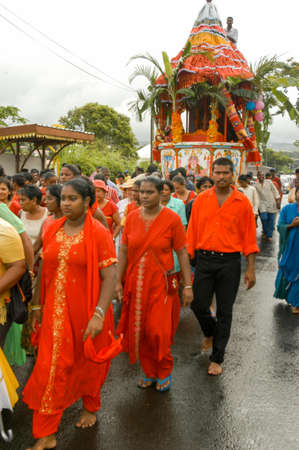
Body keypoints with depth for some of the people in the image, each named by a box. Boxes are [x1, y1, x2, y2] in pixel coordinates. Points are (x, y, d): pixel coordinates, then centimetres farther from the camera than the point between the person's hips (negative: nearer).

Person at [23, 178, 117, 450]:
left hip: (87, 312, -3)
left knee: (88, 361, 16)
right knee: (50, 367, 5)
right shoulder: (53, 230, 2)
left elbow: (109, 277, -16)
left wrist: (99, 315, -23)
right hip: (56, 312, 4)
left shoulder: (99, 233, -12)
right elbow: (44, 270, 9)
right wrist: (37, 305, 10)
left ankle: (90, 407, 45)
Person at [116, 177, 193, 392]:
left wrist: (188, 285, -6)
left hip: (161, 283, -3)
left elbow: (182, 253, -5)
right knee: (139, 331, 10)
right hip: (135, 283, 4)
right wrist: (119, 281, 5)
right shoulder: (132, 217, 3)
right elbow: (123, 251, 7)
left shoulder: (171, 218, -7)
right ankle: (149, 372, 32)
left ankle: (164, 372, 24)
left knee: (158, 331, -4)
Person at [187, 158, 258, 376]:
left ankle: (217, 359, 23)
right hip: (204, 260, 2)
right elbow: (192, 233, 4)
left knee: (225, 311, 6)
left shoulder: (242, 202, -2)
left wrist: (251, 269, -2)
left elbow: (249, 237, 0)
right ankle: (210, 332, 39)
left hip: (230, 262, -1)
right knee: (198, 305, 5)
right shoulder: (201, 200, 2)